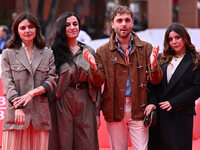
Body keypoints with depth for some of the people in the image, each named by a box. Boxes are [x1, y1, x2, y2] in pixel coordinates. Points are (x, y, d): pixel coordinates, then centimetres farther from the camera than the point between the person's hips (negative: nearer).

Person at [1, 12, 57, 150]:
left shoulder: (47, 54, 15)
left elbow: (52, 81, 7)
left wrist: (32, 93, -11)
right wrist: (18, 107, -14)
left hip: (40, 114, 1)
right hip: (17, 114, -1)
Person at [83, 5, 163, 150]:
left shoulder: (146, 48, 6)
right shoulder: (103, 51, 6)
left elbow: (156, 80, 1)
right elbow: (98, 82, 0)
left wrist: (153, 65, -21)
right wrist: (94, 67, -21)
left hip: (138, 109, 0)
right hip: (114, 110, 1)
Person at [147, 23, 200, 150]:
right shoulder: (163, 60, 12)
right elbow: (155, 84, 6)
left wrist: (173, 103, -12)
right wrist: (152, 103, -11)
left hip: (181, 115, -4)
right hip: (159, 114, 4)